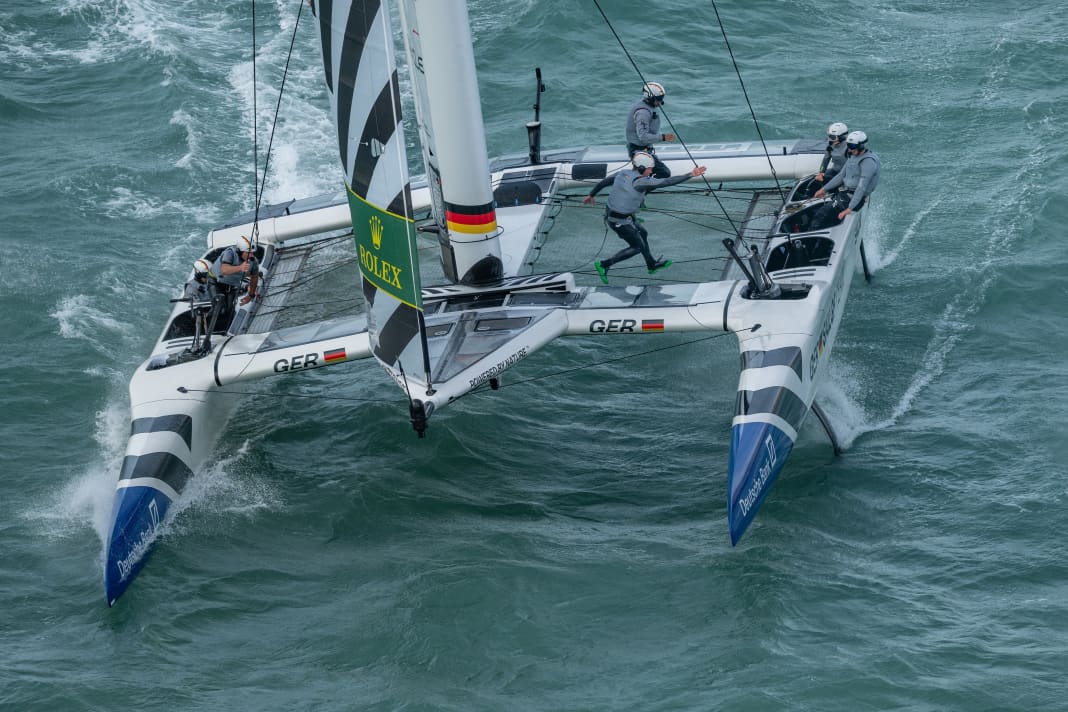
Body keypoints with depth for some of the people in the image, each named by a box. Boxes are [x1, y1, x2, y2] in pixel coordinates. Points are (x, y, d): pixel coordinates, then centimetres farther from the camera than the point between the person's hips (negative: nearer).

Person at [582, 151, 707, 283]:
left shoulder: (624, 173, -2)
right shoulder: (639, 182, -27)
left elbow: (604, 182, 11)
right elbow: (667, 182, -31)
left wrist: (591, 195, 29)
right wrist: (690, 175, -30)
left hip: (611, 214, 9)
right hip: (620, 222, -9)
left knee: (642, 234, 26)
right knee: (637, 247, 11)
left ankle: (652, 265, 44)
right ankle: (604, 265, 12)